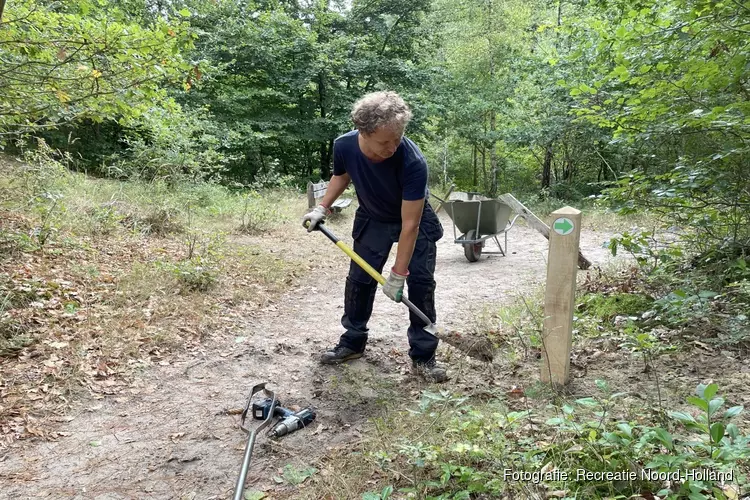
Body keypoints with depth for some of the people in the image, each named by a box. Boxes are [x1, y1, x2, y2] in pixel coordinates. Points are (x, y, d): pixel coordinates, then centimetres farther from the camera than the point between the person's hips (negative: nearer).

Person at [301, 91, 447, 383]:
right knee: (358, 279, 6)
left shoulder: (412, 162, -39)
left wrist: (398, 274, -29)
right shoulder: (344, 146, -27)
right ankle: (353, 342, 25)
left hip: (415, 220, -3)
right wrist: (322, 208, -9)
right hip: (372, 220, 4)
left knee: (420, 283, -8)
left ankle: (423, 356, 5)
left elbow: (409, 224, -33)